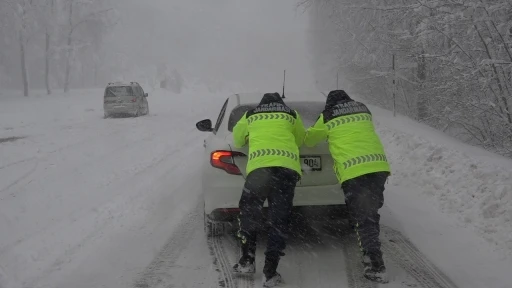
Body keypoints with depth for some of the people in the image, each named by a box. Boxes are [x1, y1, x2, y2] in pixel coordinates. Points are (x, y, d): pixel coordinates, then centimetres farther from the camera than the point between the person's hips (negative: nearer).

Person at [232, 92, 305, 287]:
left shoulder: (251, 116, 26)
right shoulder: (291, 115, 25)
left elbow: (237, 139, 39)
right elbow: (301, 140, 36)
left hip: (259, 166, -1)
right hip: (288, 168, 1)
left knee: (248, 213, 17)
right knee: (280, 220, 5)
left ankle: (247, 261, 13)